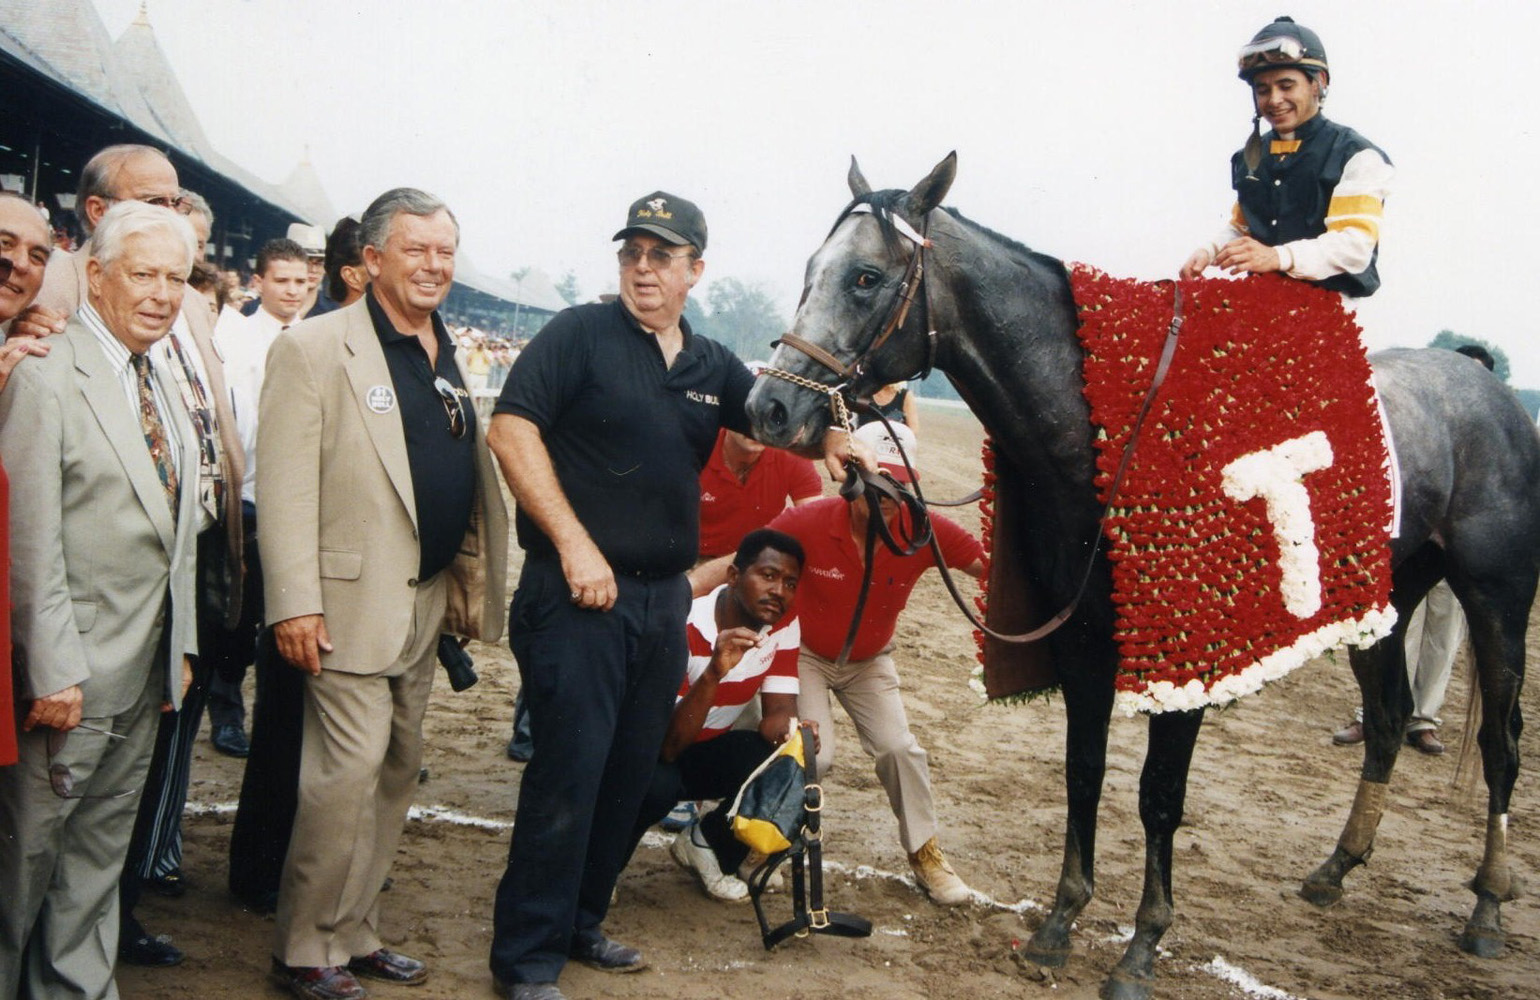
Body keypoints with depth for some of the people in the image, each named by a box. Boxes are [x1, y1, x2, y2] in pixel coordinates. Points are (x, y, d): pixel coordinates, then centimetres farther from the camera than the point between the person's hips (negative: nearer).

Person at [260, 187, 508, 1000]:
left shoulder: (450, 358, 13)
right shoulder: (314, 348, -9)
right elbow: (284, 485, -14)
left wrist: (473, 586, 14)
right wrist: (295, 603, -20)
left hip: (427, 599, 7)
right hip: (354, 601, -7)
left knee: (398, 771, 13)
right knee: (351, 769, -8)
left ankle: (354, 932, 26)